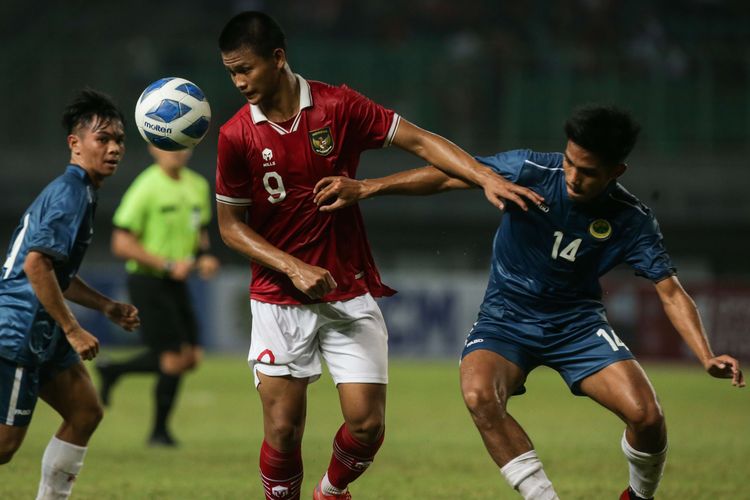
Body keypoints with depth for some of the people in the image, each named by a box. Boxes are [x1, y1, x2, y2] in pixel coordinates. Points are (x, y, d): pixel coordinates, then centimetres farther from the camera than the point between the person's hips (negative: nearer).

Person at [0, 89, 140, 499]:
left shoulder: (77, 192, 16)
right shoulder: (70, 193, -16)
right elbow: (36, 264, -25)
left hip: (40, 333, 10)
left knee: (85, 412, 12)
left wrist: (107, 307, 19)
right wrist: (73, 330, -21)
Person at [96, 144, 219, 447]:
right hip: (148, 282, -8)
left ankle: (112, 371, 25)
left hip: (176, 283, 8)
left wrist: (204, 257, 2)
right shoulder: (146, 188, -15)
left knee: (190, 358, 5)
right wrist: (168, 265, -21)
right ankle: (159, 431, 11)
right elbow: (122, 244, -16)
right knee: (174, 359, -9)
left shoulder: (198, 186, 8)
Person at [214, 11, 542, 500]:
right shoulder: (236, 135, -5)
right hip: (280, 299, 0)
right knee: (283, 428, -7)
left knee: (367, 424, -3)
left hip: (351, 294, 0)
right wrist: (293, 268, -13)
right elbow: (230, 223, 0)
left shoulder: (338, 106, -7)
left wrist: (487, 177, -18)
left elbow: (419, 141, -6)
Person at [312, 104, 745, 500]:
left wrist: (707, 356, -25)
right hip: (506, 318, 0)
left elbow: (671, 291, -11)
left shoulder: (632, 221, -14)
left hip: (577, 321, 1)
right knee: (479, 394, -33)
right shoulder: (531, 172, -18)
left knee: (647, 416, -19)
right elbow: (447, 176, -12)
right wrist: (365, 188, -17)